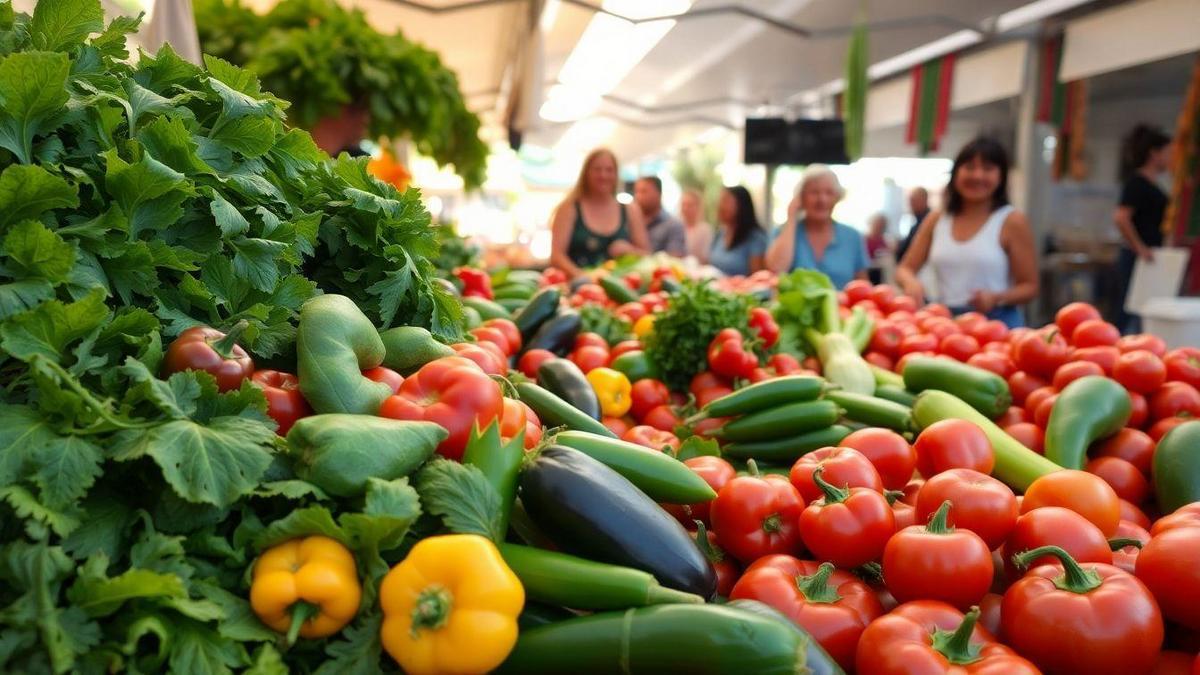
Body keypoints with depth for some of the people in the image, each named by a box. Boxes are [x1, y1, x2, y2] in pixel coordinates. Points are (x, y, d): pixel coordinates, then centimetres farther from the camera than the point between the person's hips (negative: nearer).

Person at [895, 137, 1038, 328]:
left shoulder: (1011, 221, -1)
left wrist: (997, 298, -19)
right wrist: (911, 283, -13)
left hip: (996, 322, -2)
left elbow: (1030, 286, 0)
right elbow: (905, 268, 10)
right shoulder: (936, 220, 9)